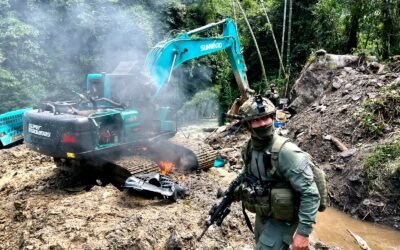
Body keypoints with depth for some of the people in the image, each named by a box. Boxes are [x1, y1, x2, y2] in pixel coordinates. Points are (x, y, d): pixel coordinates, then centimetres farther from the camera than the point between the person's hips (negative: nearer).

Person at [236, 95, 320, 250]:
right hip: (261, 216, 7)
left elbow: (310, 193, -26)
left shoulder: (286, 151, -27)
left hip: (282, 219, -7)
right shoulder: (249, 149, -6)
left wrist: (303, 232, -26)